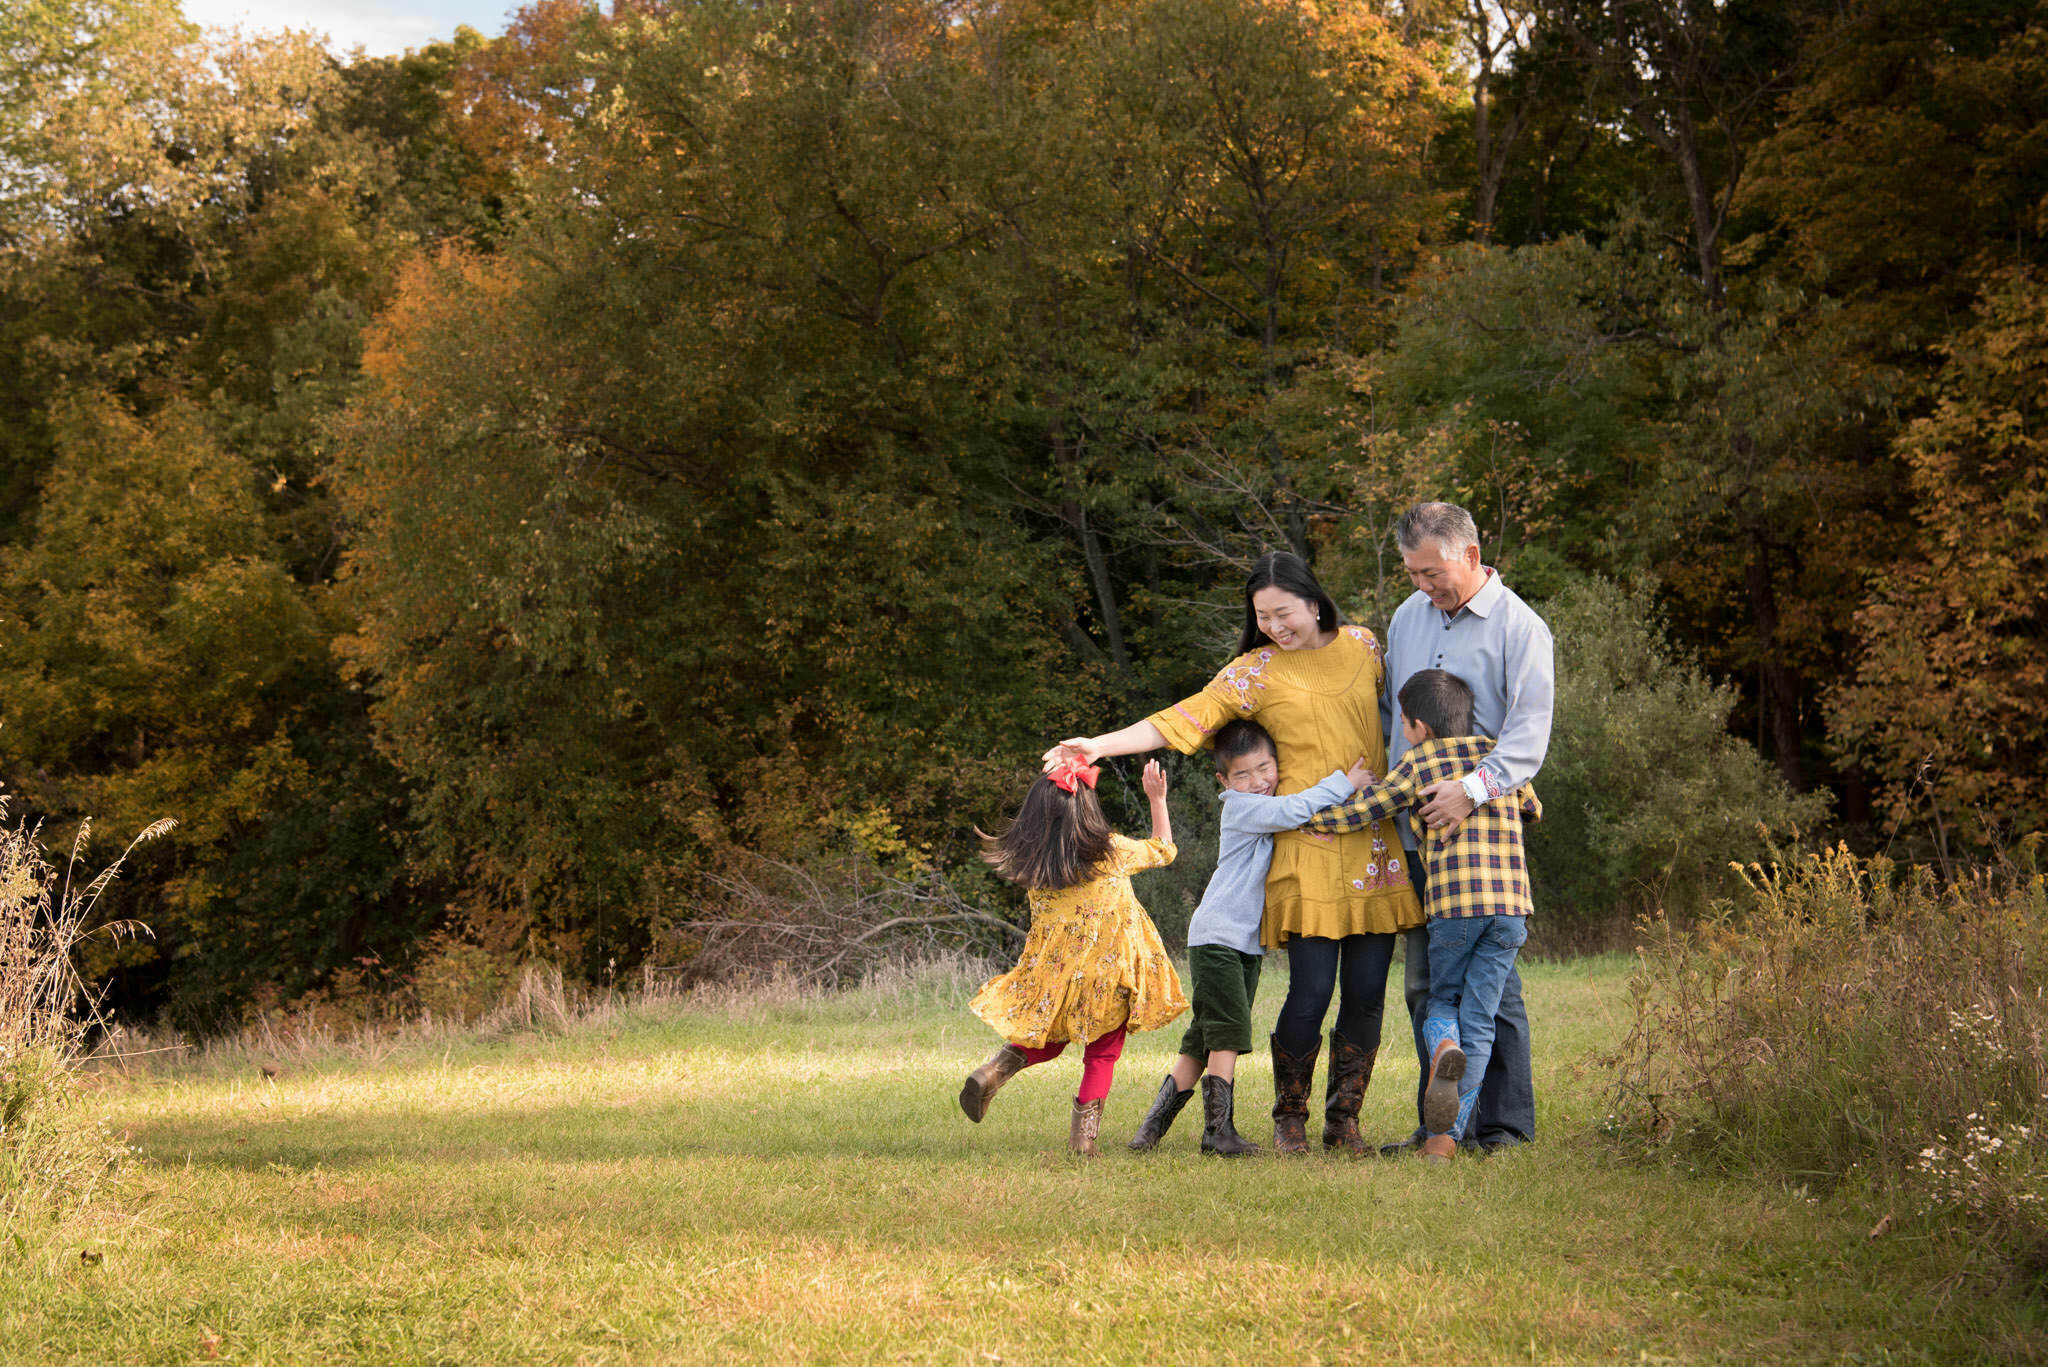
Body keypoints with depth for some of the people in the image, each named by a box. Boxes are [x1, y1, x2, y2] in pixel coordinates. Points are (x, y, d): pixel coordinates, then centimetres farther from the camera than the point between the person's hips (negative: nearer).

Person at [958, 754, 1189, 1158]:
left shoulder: (1031, 863, -6)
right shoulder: (1111, 853, -10)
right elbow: (1163, 849, 8)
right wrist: (1158, 799, 18)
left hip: (1054, 975, 3)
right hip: (1108, 970, -3)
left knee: (1048, 1040, 24)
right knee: (1103, 1052, 10)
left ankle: (994, 1072, 0)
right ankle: (1085, 1132, 1)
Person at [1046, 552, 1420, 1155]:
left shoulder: (1363, 647, 10)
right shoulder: (1257, 670, 1)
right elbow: (1183, 719, -5)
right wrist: (1100, 745, -15)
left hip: (1378, 842, 3)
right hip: (1309, 846, -3)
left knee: (1366, 989, 0)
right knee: (1311, 989, -9)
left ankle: (1344, 1120, 13)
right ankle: (1289, 1118, 9)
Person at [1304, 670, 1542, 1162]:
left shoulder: (1417, 765, 6)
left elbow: (1350, 815, 5)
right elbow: (1533, 808, 35)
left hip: (1453, 904, -3)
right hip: (1511, 904, 3)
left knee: (1441, 999, 18)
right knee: (1479, 1020, 6)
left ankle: (1444, 1048, -18)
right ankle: (1446, 1135, -1)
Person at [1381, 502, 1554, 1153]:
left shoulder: (1520, 628, -4)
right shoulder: (1409, 617, 15)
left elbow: (1529, 731, -13)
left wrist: (1474, 788, -27)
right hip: (1414, 830, 6)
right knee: (1426, 984, 7)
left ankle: (1504, 1123, 0)